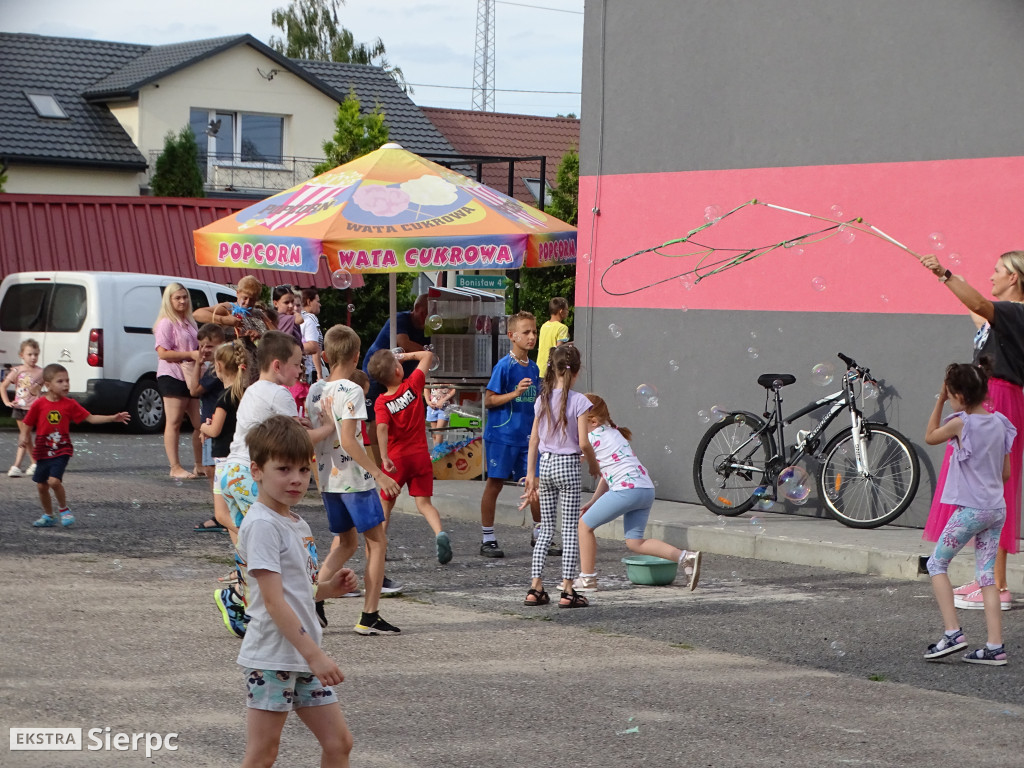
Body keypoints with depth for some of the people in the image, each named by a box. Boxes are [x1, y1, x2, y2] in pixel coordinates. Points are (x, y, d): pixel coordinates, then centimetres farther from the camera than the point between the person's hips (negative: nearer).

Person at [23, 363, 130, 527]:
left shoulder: (70, 405, -3)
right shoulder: (39, 404, -6)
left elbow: (91, 418, -4)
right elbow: (28, 426, 4)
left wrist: (113, 418, -12)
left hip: (61, 451, -2)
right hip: (42, 452, 2)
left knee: (54, 480, -20)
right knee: (41, 485, 8)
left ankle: (63, 509, 3)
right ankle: (48, 516, 29)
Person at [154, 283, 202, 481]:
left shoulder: (189, 322, 19)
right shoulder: (166, 323, -8)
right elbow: (163, 353, -17)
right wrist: (191, 354, -22)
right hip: (172, 377, -8)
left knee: (199, 423, 8)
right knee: (174, 423, -6)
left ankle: (199, 466, 18)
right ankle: (175, 468, -5)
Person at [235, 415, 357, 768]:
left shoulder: (297, 524, 13)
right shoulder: (262, 525, -15)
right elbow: (273, 600, -20)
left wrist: (329, 587, 2)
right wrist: (314, 653, -23)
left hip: (304, 656, 9)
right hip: (271, 657, -9)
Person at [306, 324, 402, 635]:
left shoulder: (315, 391, 6)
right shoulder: (351, 391, -15)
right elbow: (348, 441, -22)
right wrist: (379, 474, -20)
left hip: (327, 478, 7)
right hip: (354, 478, -7)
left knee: (345, 542, 20)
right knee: (377, 542, 4)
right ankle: (369, 617, 1)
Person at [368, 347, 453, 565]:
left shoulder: (381, 402, -11)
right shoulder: (413, 385, -6)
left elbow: (382, 427, -28)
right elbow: (428, 355, 7)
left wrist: (384, 457, -31)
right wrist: (406, 355, 13)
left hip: (396, 458, -1)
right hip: (421, 455, 1)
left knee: (386, 503, 18)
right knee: (424, 502, 1)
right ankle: (439, 533, -26)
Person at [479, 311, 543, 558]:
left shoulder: (533, 368, 10)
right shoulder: (504, 366, -10)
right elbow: (489, 400, -11)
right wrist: (515, 393, -22)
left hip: (527, 436, 6)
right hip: (501, 435, -6)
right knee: (495, 483, 1)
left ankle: (540, 535, 19)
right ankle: (488, 539, 9)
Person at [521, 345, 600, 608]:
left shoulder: (542, 400, 3)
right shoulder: (578, 401, -11)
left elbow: (534, 439, 7)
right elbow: (583, 442, -14)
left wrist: (531, 473, 12)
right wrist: (593, 464, 4)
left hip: (546, 465, 5)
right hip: (568, 466, -5)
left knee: (546, 528, 11)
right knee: (569, 529, 1)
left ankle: (535, 588, 8)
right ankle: (567, 590, -1)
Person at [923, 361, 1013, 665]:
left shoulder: (960, 423, -12)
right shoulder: (999, 423, 6)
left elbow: (930, 437, 8)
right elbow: (1006, 473, 10)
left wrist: (939, 400, 8)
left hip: (970, 509, -6)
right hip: (997, 509, 6)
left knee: (936, 564, 7)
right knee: (987, 575, 8)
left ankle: (952, 632, -3)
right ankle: (995, 647, 3)